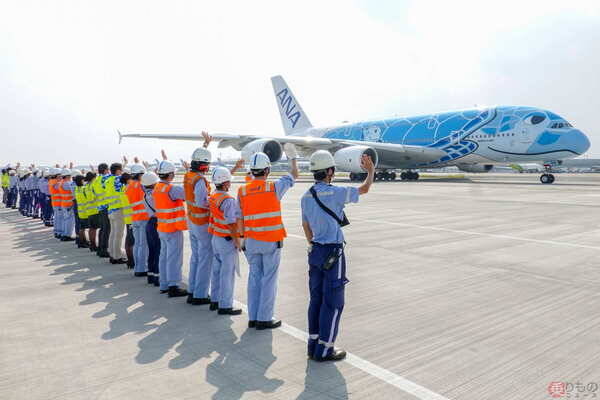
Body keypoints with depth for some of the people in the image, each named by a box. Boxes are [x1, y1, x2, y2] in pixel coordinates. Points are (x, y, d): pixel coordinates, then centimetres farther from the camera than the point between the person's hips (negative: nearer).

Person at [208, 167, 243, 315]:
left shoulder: (212, 197, 5)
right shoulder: (229, 200, -20)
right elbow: (231, 223, -21)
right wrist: (237, 241, -14)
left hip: (215, 238, 9)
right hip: (227, 240, -9)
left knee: (216, 270, 17)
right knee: (227, 273, -1)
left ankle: (215, 301, 27)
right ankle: (225, 306, 4)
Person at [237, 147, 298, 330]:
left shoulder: (242, 191, 0)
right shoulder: (274, 188, -9)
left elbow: (240, 219, 3)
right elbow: (294, 175, 7)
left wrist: (244, 238, 14)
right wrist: (292, 157, 23)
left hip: (252, 241, 4)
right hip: (271, 241, -4)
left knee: (254, 278, 13)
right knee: (269, 280, 4)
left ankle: (253, 318, 19)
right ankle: (264, 319, 9)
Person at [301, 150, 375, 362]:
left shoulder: (306, 196, 6)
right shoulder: (335, 193, -16)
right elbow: (364, 189, -1)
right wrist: (371, 171, 18)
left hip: (315, 251, 8)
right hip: (333, 253, -8)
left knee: (316, 299, 14)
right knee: (333, 302, 1)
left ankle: (314, 345, 22)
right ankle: (324, 349, 9)